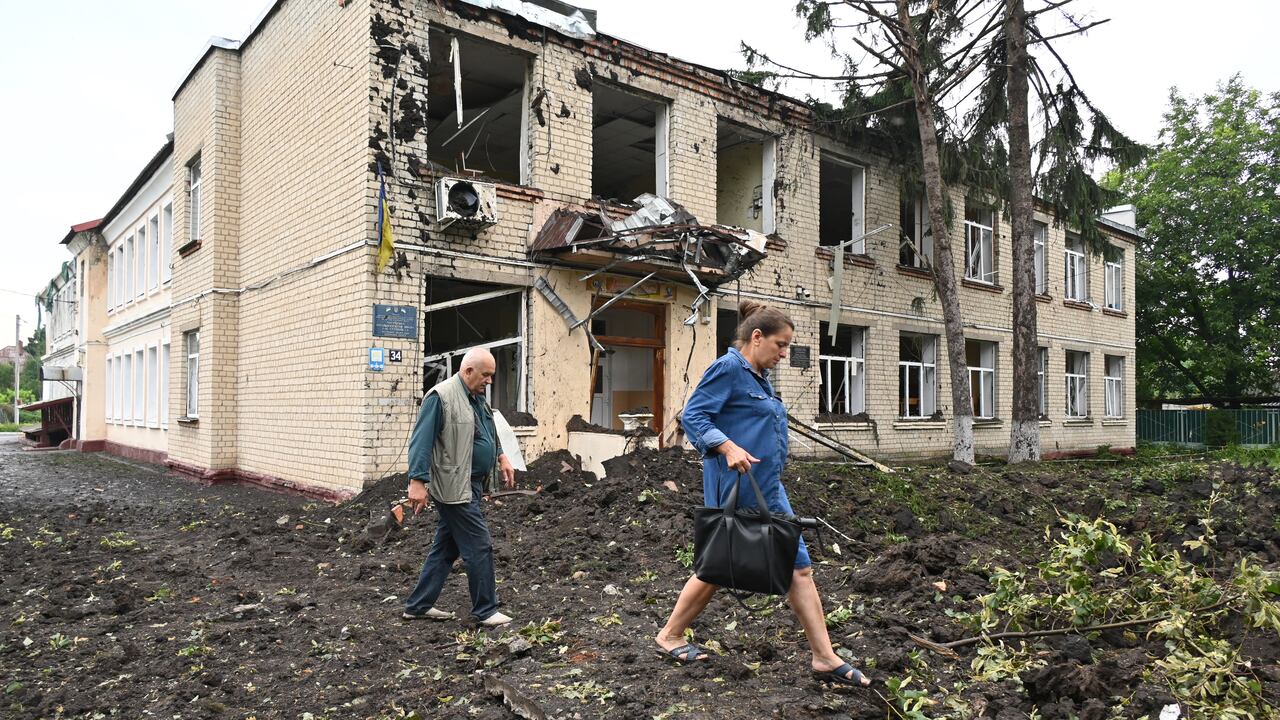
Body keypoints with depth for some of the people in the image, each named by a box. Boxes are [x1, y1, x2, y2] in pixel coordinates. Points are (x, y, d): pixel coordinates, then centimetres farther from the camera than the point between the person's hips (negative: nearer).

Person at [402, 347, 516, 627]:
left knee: (445, 548, 15)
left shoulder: (477, 398, 14)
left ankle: (418, 606, 25)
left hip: (471, 485, 10)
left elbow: (488, 433, 30)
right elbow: (421, 441, -20)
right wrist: (417, 481, -24)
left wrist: (500, 457, 21)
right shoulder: (440, 397, -16)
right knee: (479, 547, -4)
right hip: (455, 487, -10)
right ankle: (486, 611, 7)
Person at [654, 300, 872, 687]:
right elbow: (692, 416, -18)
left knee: (799, 566, 5)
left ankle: (825, 658, 11)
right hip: (735, 489, -9)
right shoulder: (728, 369, -12)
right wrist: (728, 447, -29)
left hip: (768, 488, 9)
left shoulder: (760, 377, 15)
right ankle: (670, 636, 25)